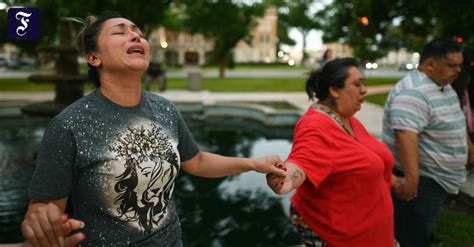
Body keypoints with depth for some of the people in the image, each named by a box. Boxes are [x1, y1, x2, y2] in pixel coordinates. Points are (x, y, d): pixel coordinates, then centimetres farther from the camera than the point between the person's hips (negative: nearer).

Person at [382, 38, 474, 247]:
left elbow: (456, 124, 24)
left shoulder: (444, 86, 11)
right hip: (420, 181, -10)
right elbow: (406, 135, -34)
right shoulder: (413, 92, -24)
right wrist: (411, 179, -38)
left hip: (436, 179, 10)